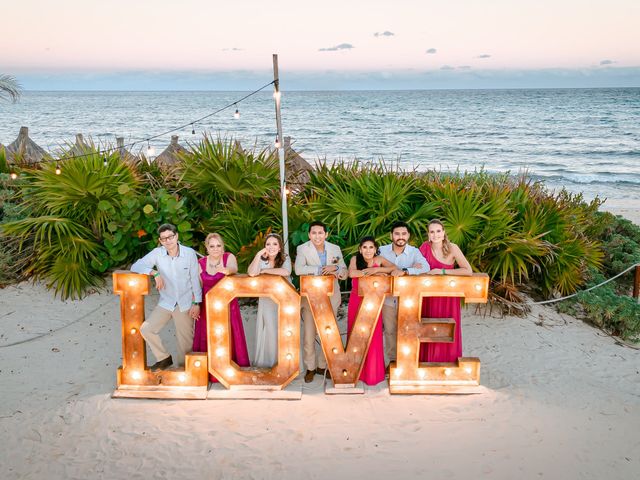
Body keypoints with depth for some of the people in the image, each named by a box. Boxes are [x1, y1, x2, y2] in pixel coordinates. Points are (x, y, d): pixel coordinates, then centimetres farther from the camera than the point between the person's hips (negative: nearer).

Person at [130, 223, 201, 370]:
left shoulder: (190, 253, -10)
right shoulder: (157, 253, -7)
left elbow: (195, 279, -4)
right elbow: (135, 267, -8)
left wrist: (197, 303, -5)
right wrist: (155, 273, -23)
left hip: (185, 303, -2)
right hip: (166, 302, 2)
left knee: (186, 341, 3)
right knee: (146, 329, -11)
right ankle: (164, 358, 10)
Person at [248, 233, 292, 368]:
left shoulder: (285, 259, -5)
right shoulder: (261, 260, -4)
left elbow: (286, 272, -26)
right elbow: (251, 273, -21)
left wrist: (264, 270, -17)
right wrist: (258, 254, -21)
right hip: (266, 302, 1)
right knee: (268, 332, 3)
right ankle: (266, 364, 17)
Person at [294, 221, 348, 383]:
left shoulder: (335, 249, 5)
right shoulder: (302, 249, -5)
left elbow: (345, 272, 7)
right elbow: (298, 269, -21)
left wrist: (336, 269, -16)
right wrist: (323, 269, -22)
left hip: (331, 296, 3)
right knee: (309, 334, 0)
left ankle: (322, 366, 25)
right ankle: (310, 368, 16)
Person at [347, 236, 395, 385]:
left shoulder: (379, 260, -3)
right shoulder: (355, 259, -5)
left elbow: (394, 268, -14)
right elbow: (352, 273, -23)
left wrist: (376, 269, -23)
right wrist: (376, 273, -21)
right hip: (356, 301, 0)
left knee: (373, 336, 0)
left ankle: (372, 372, 11)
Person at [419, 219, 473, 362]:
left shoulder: (452, 248, -15)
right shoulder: (425, 246, -7)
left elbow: (468, 271, -22)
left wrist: (442, 271, -22)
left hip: (448, 297, -2)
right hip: (429, 297, 2)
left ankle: (448, 361, 24)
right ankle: (428, 361, 27)